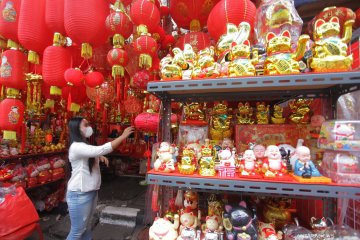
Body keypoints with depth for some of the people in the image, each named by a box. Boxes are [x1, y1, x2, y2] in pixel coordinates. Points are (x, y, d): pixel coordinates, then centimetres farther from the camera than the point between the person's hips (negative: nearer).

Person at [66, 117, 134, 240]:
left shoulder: (84, 145, 10)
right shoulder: (76, 147, -22)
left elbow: (94, 153, 28)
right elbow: (102, 149, -33)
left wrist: (100, 157, 4)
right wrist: (123, 136, -28)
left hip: (91, 191, 9)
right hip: (80, 194, -9)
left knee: (87, 226, 21)